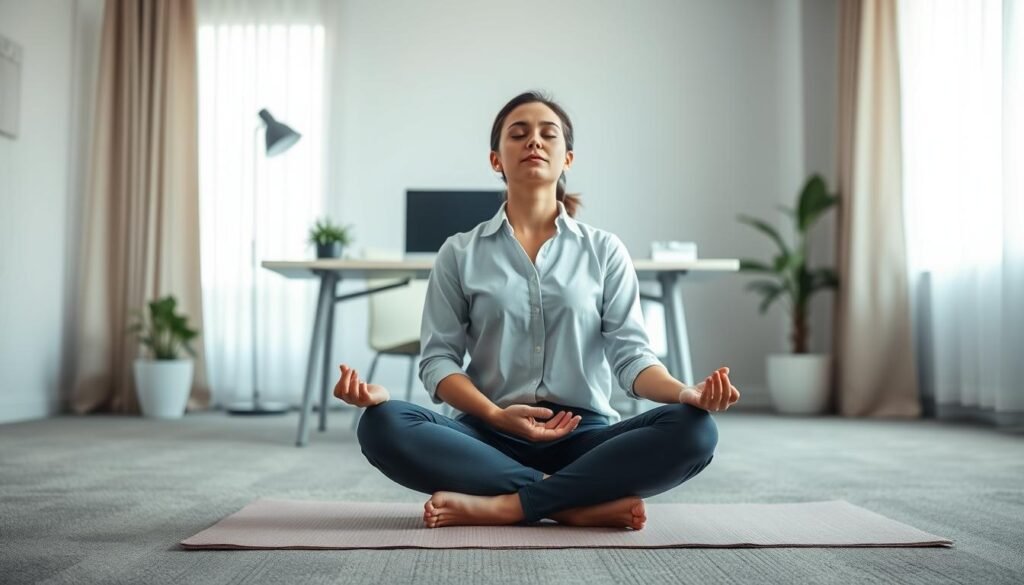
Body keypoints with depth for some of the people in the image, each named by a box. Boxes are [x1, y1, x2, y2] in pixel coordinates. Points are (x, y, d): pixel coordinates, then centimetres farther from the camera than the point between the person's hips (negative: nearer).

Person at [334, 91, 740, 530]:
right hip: (490, 435, 0)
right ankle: (578, 504, -25)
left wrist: (685, 393, -21)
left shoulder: (605, 251, 9)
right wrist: (496, 415, -17)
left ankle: (502, 506, -25)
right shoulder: (460, 253, 9)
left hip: (584, 434, 0)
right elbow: (439, 356, 2)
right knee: (382, 426, -28)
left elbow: (629, 351, 0)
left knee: (692, 430, -27)